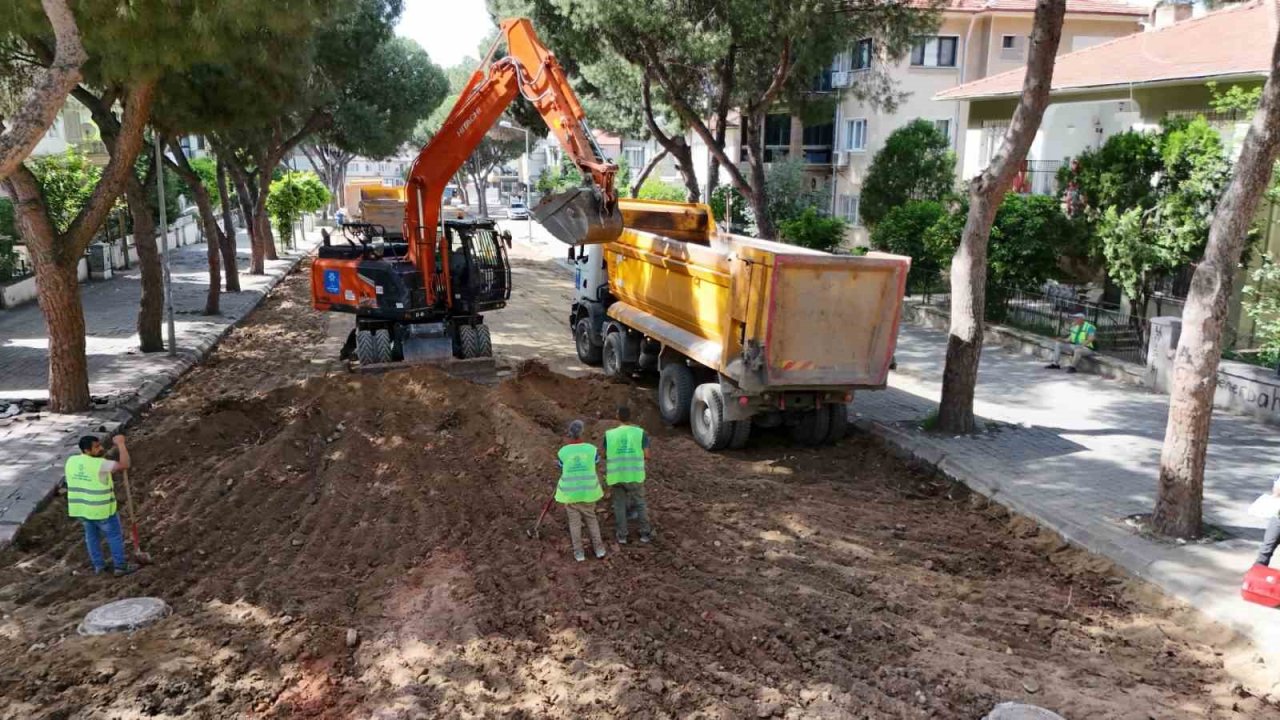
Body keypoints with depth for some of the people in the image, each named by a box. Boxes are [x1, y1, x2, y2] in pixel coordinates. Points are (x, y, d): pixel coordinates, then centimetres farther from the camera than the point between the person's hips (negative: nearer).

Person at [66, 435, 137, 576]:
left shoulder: (71, 461, -2)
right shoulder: (99, 464, -24)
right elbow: (125, 465, -27)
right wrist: (121, 444, -21)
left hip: (80, 508, 6)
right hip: (101, 509, -6)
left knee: (92, 535, 22)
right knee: (115, 536, 10)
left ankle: (98, 566, 31)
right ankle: (120, 567, 17)